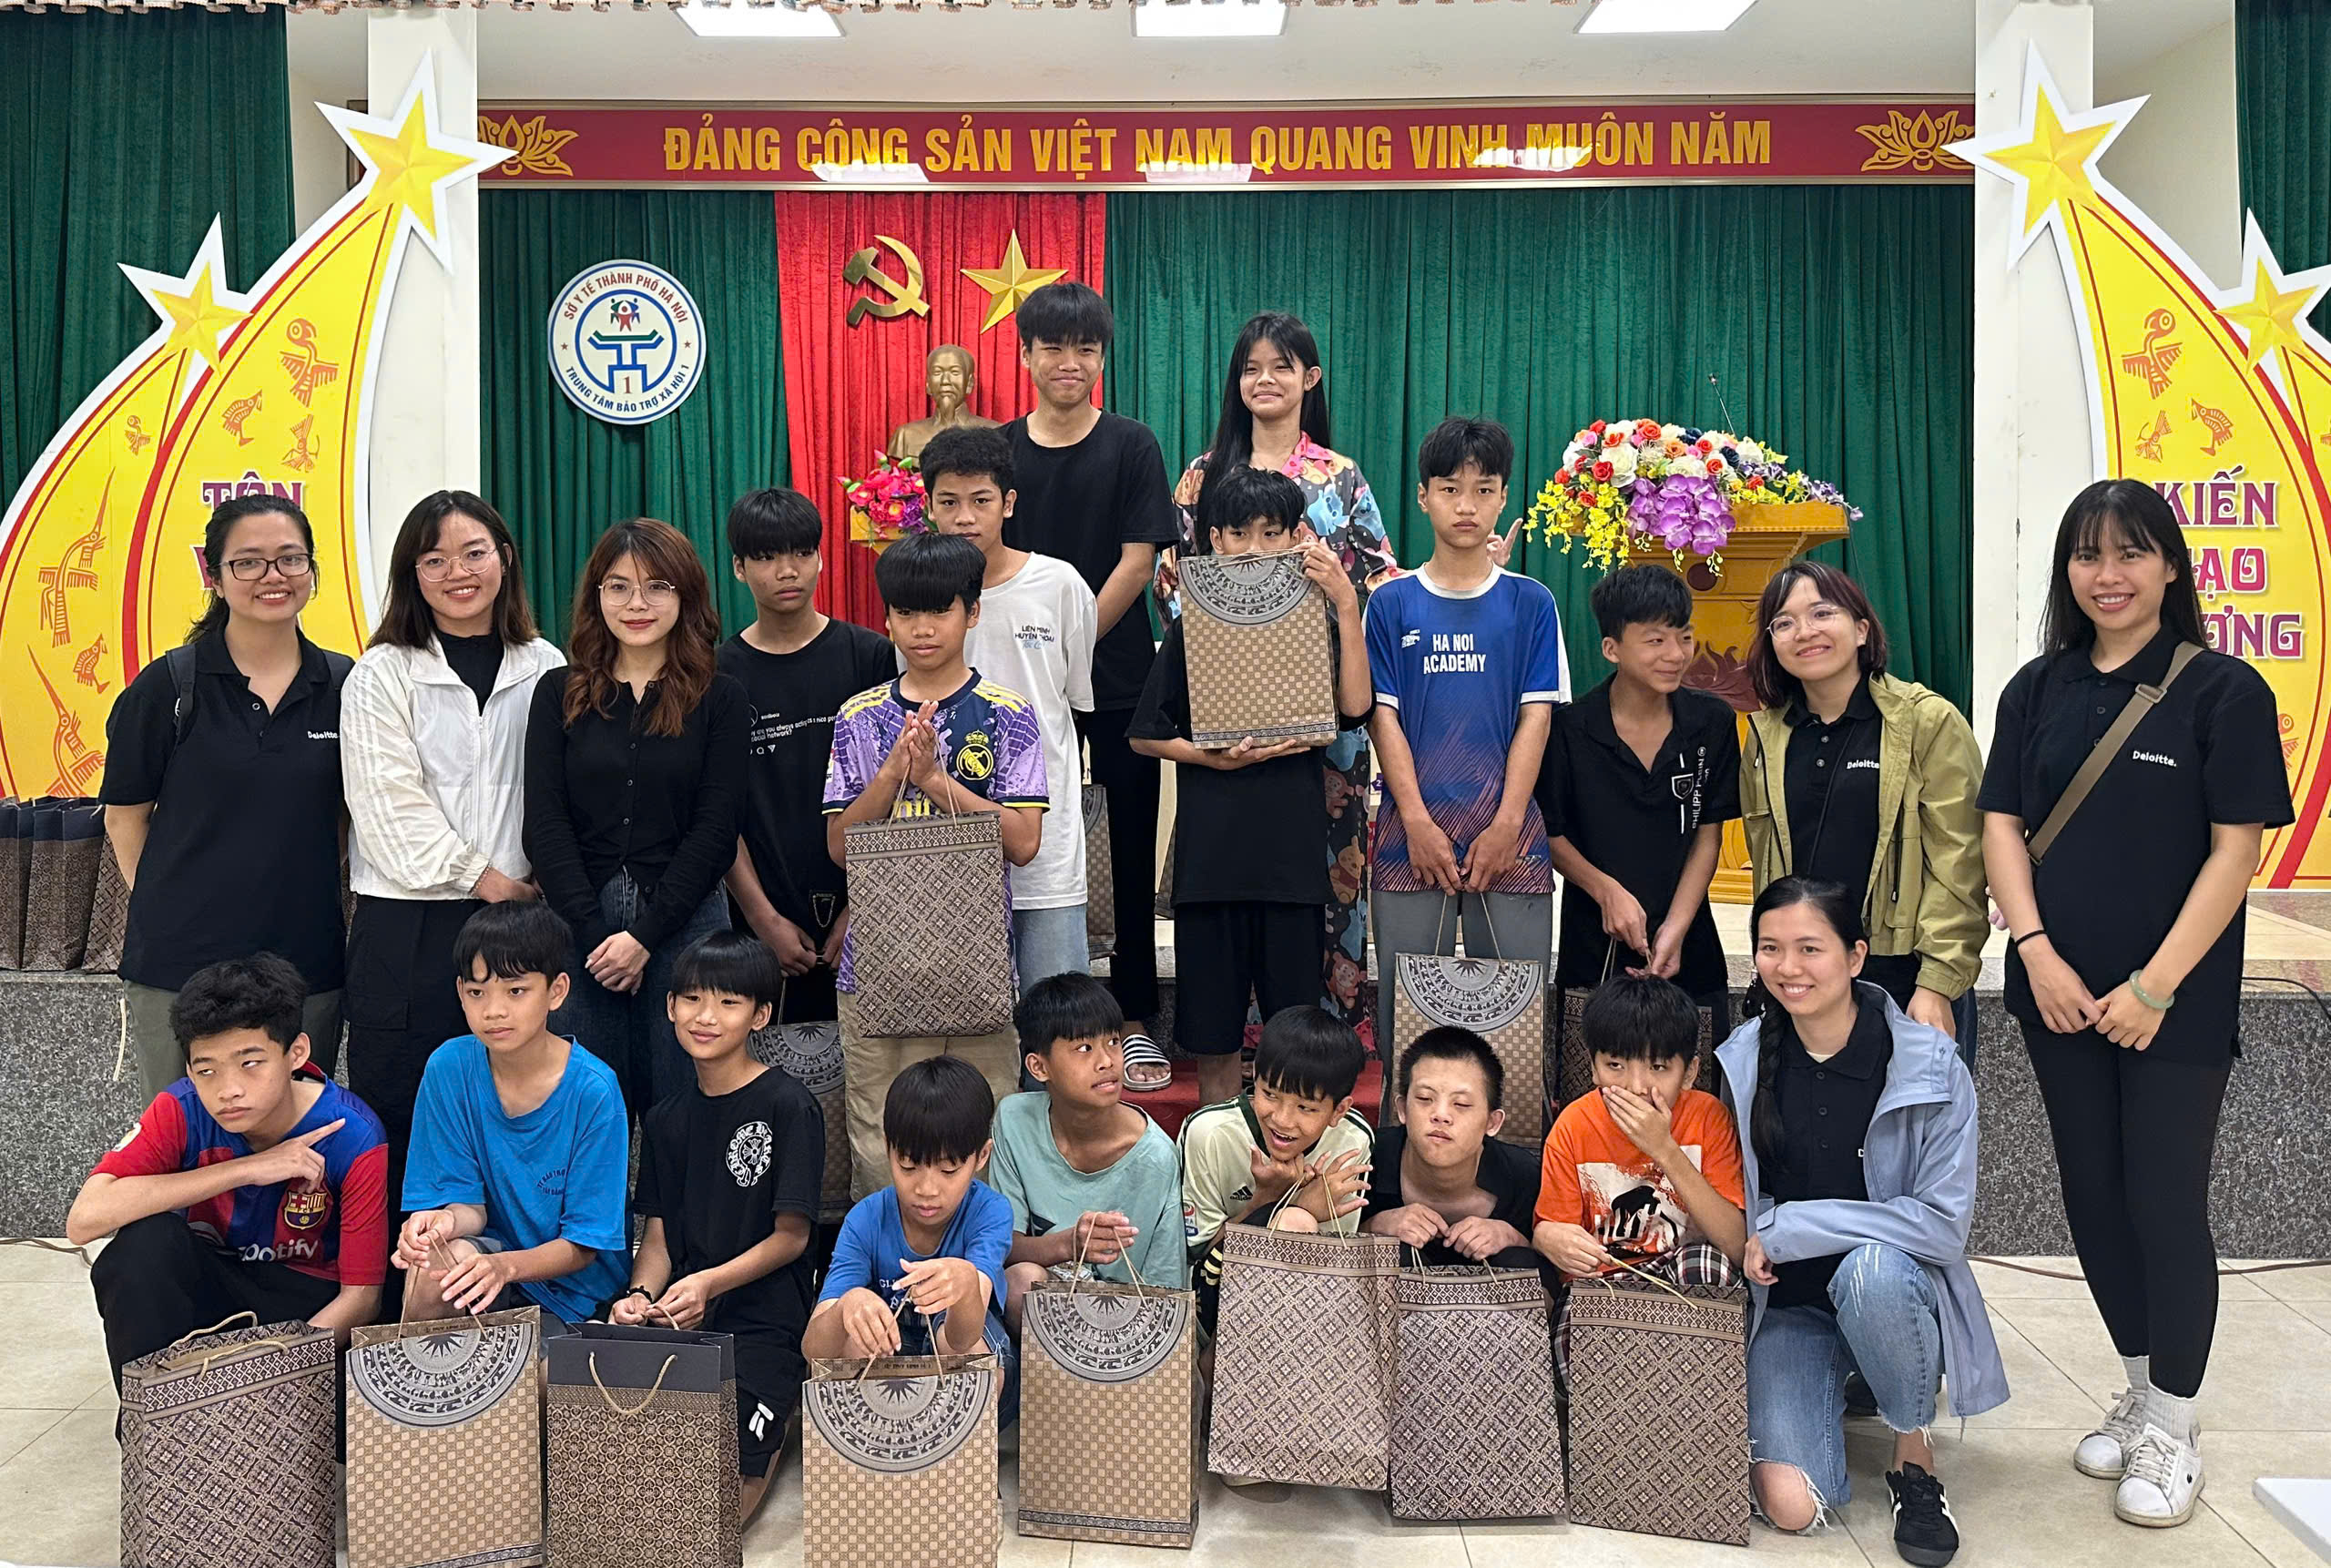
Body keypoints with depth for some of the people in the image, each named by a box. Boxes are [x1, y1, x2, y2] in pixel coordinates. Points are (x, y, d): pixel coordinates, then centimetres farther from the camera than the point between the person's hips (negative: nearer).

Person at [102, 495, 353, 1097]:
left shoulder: (342, 685, 2)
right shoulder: (168, 685, -3)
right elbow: (125, 815, 3)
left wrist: (315, 892, 7)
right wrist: (164, 906, 0)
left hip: (307, 961, 2)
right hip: (180, 963, -2)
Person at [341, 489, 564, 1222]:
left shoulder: (545, 670, 10)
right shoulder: (382, 675, 4)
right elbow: (390, 806, -4)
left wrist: (539, 885, -2)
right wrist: (481, 879, -9)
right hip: (409, 923, -2)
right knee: (397, 1114, 1)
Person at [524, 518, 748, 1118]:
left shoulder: (720, 700, 4)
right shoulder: (559, 695, 8)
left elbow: (715, 831, -2)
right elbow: (544, 824, 2)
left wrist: (645, 935, -9)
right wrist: (594, 932, -8)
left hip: (684, 925, -1)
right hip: (578, 928, 1)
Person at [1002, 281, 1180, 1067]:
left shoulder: (1132, 447, 1)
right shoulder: (999, 451, 6)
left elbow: (1137, 562, -6)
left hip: (1120, 677, -1)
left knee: (1130, 847, 3)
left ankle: (1134, 1013, 13)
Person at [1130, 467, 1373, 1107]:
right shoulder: (1194, 622, 6)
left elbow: (1354, 705, -11)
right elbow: (1145, 735, 5)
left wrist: (1347, 605, -14)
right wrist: (1217, 758, -10)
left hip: (1293, 843, 0)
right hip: (1210, 844, 0)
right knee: (1212, 1029, 7)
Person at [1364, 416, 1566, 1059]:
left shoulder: (1530, 603, 6)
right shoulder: (1391, 603, 6)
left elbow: (1536, 715, 1)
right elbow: (1383, 715, 1)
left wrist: (1506, 825, -8)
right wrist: (1418, 822, -8)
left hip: (1509, 836, 0)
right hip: (1413, 832, 0)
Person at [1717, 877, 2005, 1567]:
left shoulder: (1931, 1066, -14)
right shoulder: (1742, 1061, -6)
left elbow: (1944, 1224, -18)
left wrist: (1787, 1228, -20)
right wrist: (1751, 1250, -11)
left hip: (1896, 1289, -1)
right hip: (1785, 1307, 1)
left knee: (1872, 1270, -37)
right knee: (1791, 1504, -19)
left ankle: (1914, 1454, -9)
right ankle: (1832, 1390, 15)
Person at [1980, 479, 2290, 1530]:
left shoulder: (2222, 691, -7)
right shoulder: (2038, 691, 5)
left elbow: (2236, 850, -10)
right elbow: (2001, 827, 3)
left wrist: (2156, 987, -15)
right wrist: (2038, 954, -10)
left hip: (2176, 1004, -4)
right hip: (2061, 996, 4)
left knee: (2165, 1206, 2)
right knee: (2093, 1196, 12)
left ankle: (2172, 1432, 20)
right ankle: (2139, 1395, 30)